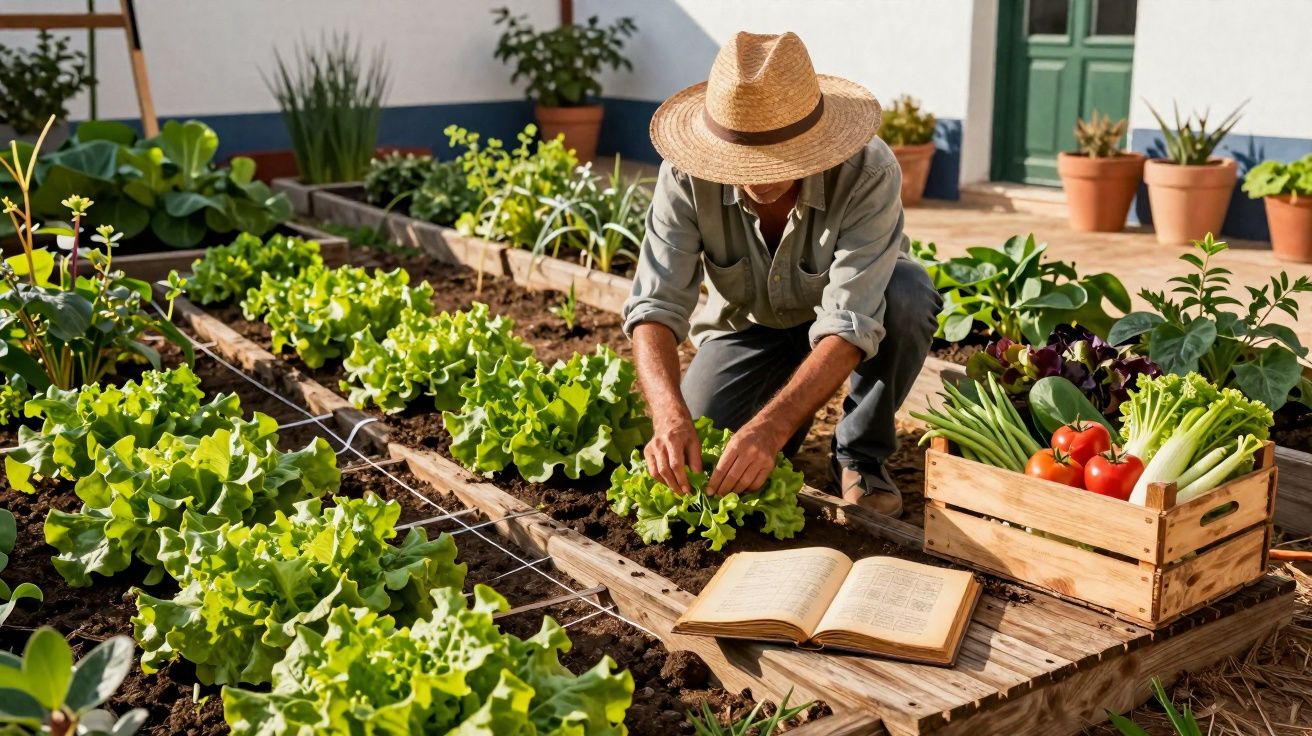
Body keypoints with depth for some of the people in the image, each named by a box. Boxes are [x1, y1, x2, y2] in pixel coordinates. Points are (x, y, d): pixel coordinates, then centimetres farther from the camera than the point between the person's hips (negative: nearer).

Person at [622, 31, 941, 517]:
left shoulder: (869, 174, -35)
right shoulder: (688, 174, -29)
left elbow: (849, 325, -41)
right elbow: (656, 305, -31)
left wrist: (768, 428, -53)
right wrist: (670, 414, -49)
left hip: (849, 309, -1)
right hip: (746, 323, 2)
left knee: (908, 295, -35)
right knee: (689, 456, -19)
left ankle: (860, 454, -10)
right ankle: (791, 410, 15)